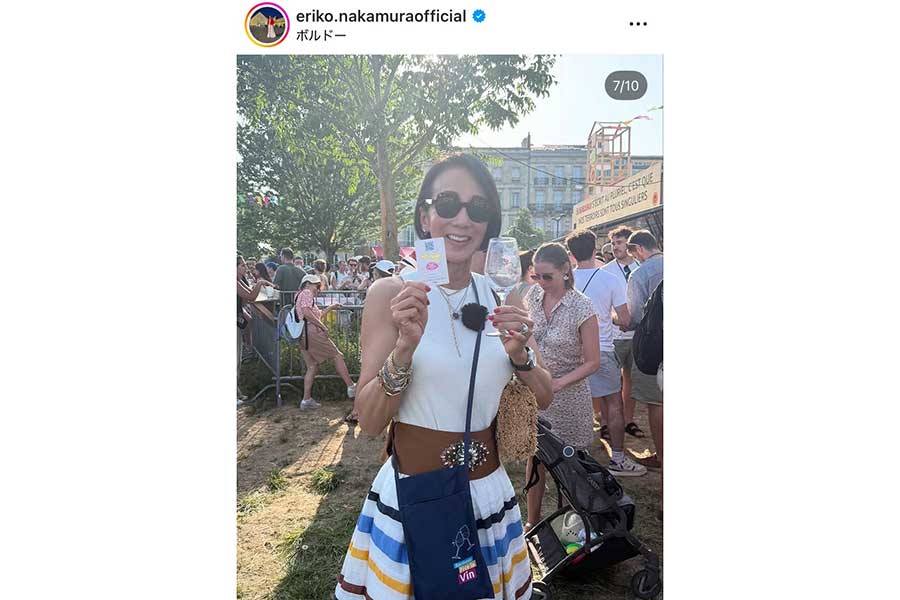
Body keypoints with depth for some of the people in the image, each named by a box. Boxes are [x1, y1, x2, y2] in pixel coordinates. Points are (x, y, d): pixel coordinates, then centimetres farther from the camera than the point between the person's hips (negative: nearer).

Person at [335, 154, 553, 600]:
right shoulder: (391, 293, -11)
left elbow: (544, 398, 5)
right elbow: (369, 421, -12)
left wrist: (520, 355, -16)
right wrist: (405, 347, -28)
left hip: (489, 493, 4)